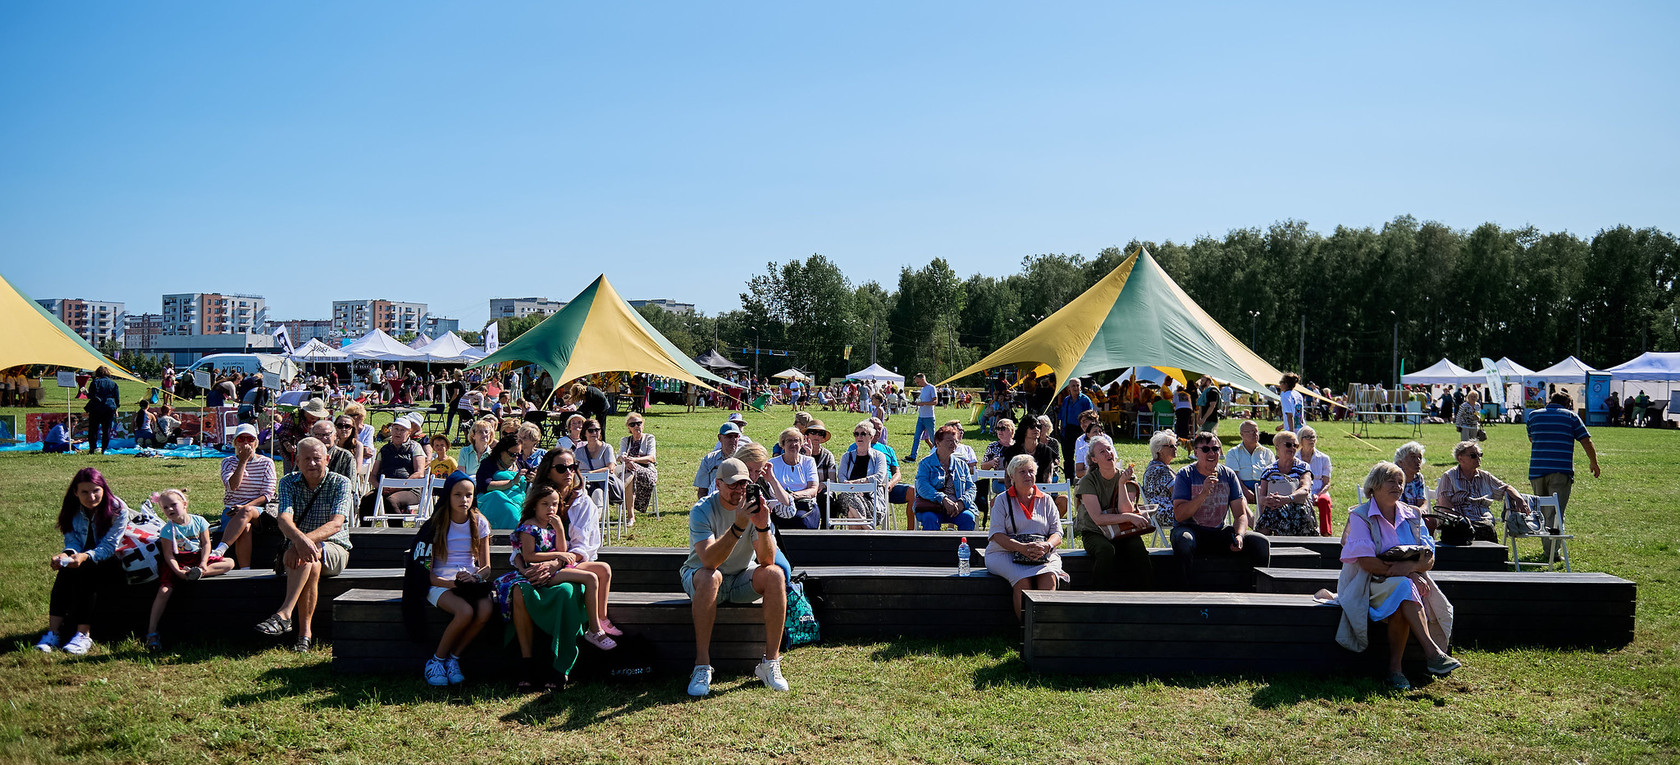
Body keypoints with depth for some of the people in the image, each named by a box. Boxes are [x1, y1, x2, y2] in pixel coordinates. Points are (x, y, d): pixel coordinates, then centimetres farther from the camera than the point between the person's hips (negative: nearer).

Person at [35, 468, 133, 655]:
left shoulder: (118, 509, -14)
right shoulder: (72, 510, -1)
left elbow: (109, 547, -19)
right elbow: (72, 541, -3)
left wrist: (85, 556, -39)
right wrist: (66, 555, -28)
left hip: (109, 564, -4)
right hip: (82, 561, 4)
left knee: (83, 572, -33)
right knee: (65, 571, -28)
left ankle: (83, 635, -35)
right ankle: (54, 632, -32)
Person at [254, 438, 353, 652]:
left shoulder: (340, 483, -4)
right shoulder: (288, 483, 3)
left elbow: (336, 524, -18)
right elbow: (285, 519, -16)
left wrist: (307, 540, -37)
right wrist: (299, 539, -39)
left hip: (334, 549, -2)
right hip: (297, 545, 2)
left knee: (308, 556, -36)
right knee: (312, 565, -35)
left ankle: (284, 613, -44)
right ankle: (305, 632, -37)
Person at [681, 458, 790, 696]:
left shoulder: (755, 506, -10)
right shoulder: (702, 511, -19)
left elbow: (767, 560, -19)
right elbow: (709, 561, -34)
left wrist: (762, 526, -36)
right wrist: (738, 526, -43)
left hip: (743, 580, 3)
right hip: (699, 576, -3)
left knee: (775, 574, -25)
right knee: (710, 576, -37)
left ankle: (770, 662, -20)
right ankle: (702, 667, -31)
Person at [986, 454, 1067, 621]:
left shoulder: (1045, 500, 18)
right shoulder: (1002, 500, 10)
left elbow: (1057, 534, 10)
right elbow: (997, 535, -2)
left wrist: (1046, 546, -15)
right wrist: (1022, 548, -19)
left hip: (1043, 555, 2)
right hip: (1006, 553, -2)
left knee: (1049, 578, -32)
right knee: (1023, 581, -33)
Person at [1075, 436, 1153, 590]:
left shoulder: (1126, 478, 3)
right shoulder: (1088, 481, -6)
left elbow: (1125, 511, -10)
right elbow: (1098, 518, -15)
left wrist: (1122, 484, -18)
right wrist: (1129, 517, -21)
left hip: (1122, 532, 2)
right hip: (1094, 533, -2)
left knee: (1138, 549, -29)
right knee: (1106, 550, -35)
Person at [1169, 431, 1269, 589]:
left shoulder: (1228, 475, 6)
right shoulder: (1185, 475, -5)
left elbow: (1241, 514, 5)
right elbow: (1179, 515, -15)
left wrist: (1239, 536, -16)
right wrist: (1204, 493, -26)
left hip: (1220, 532, 4)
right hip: (1192, 530, -4)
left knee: (1261, 543, -17)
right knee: (1184, 540, -40)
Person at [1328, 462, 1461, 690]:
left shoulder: (1412, 515, 13)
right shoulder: (1360, 516, -1)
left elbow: (1429, 560, 5)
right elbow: (1366, 562, -13)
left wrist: (1410, 566, -19)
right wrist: (1409, 575, -19)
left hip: (1411, 582, 3)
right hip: (1371, 584, -3)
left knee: (1401, 610, -33)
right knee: (1403, 588, -35)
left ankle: (1395, 668, -30)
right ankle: (1432, 651, -39)